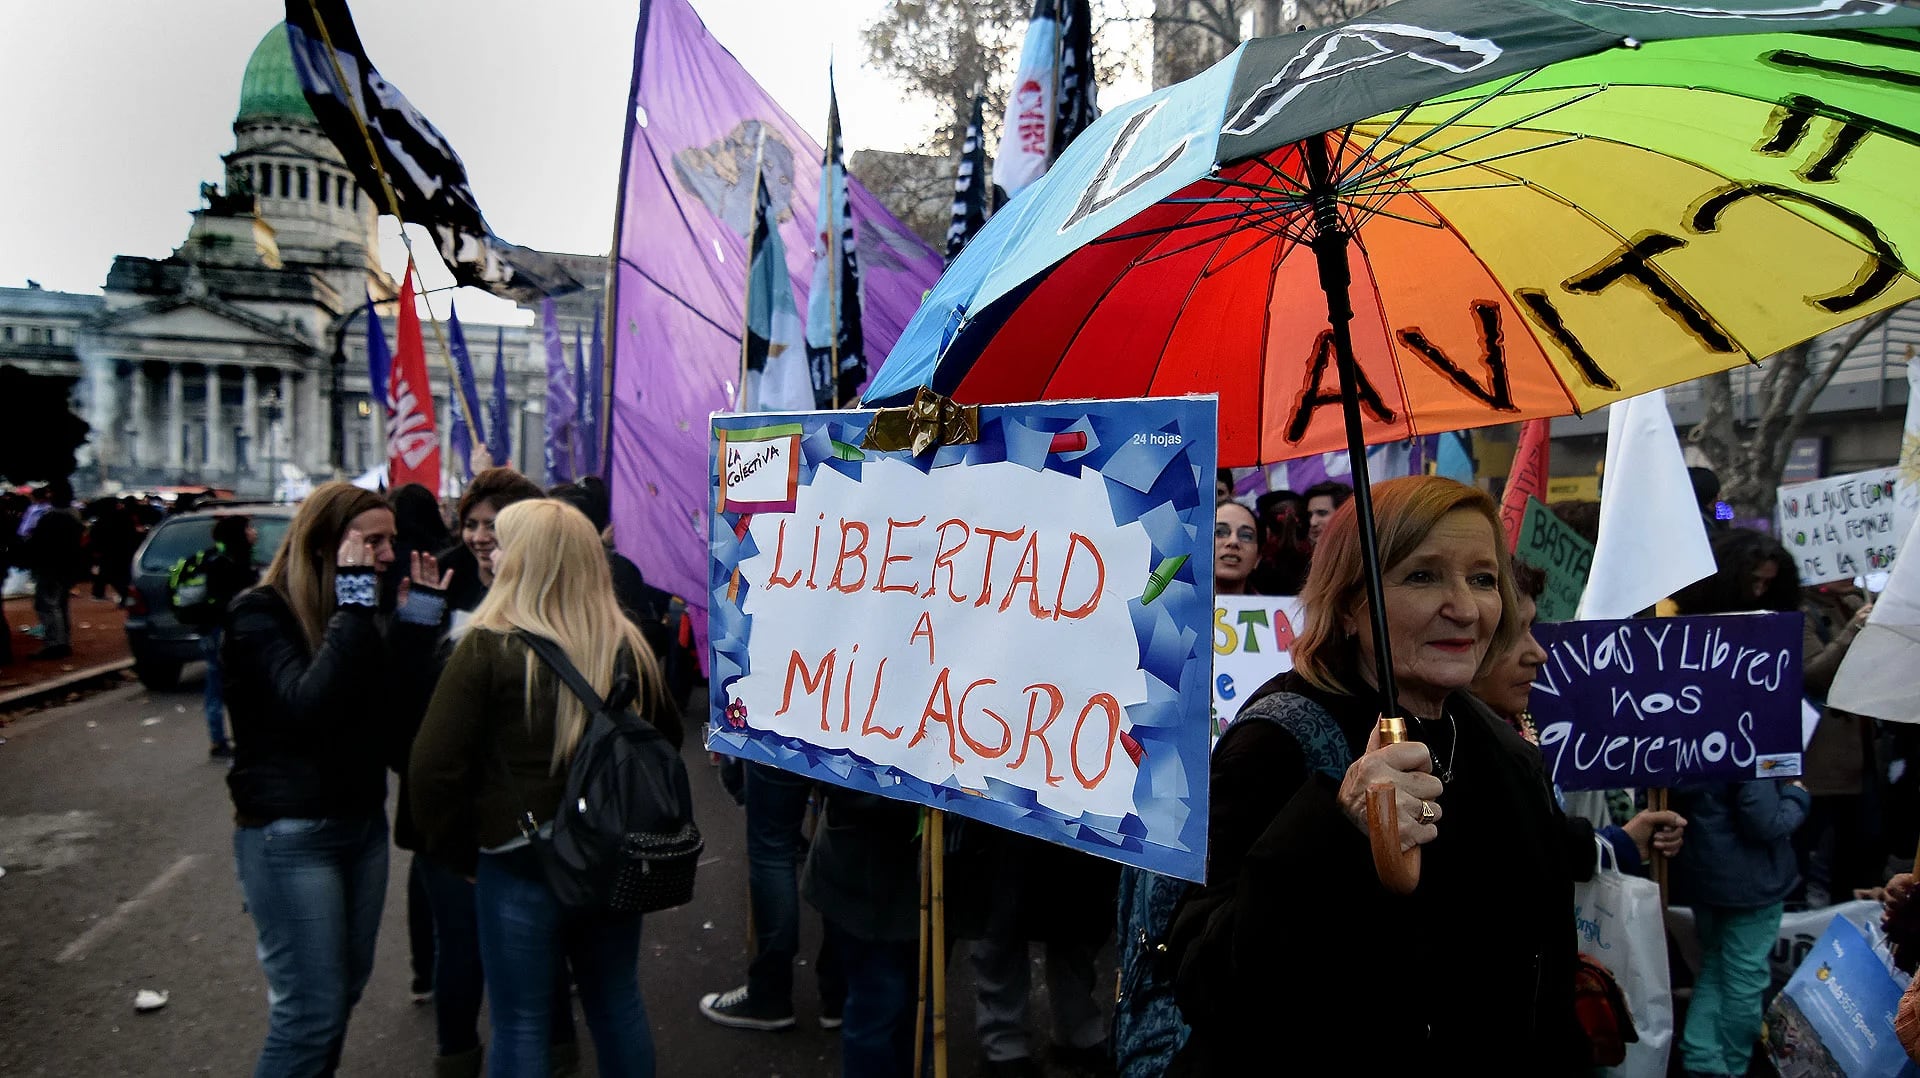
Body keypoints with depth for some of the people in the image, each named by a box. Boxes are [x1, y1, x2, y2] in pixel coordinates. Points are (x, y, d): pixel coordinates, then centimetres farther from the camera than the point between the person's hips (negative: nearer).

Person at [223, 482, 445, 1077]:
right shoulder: (260, 614, -14)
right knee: (312, 1009, -3)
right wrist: (357, 609, -29)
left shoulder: (355, 608, 7)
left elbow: (395, 699, -1)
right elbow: (307, 706, -30)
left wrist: (419, 608, -8)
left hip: (363, 821, 7)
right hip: (290, 834, -7)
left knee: (346, 987, 17)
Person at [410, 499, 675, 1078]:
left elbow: (433, 767, -16)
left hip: (518, 862, -4)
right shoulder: (627, 645, 1)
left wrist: (459, 853, -2)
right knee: (619, 1007, 19)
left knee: (521, 1026, 10)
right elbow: (666, 738, 13)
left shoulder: (488, 646, -14)